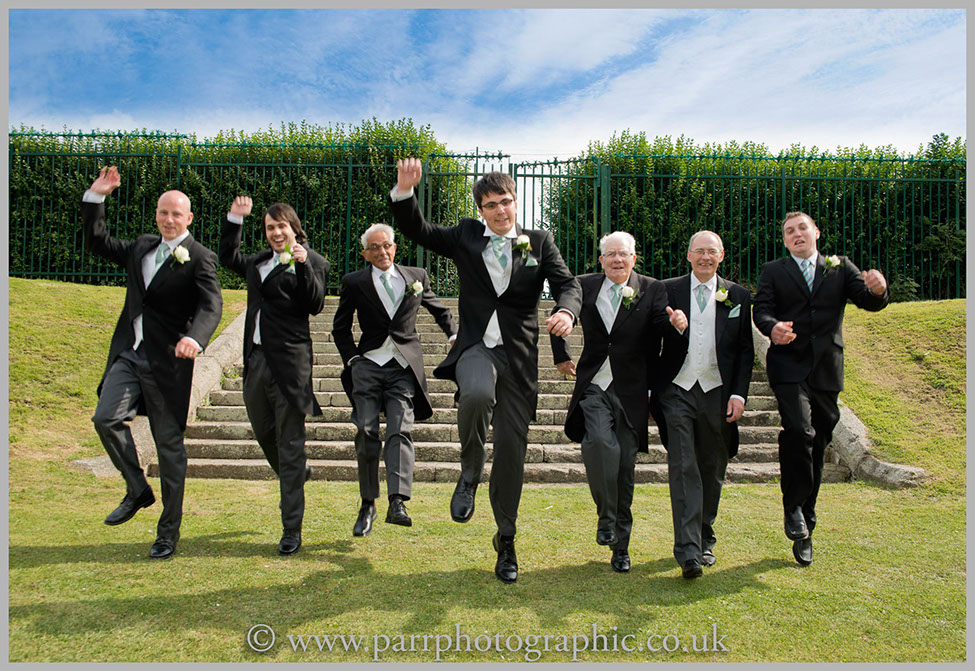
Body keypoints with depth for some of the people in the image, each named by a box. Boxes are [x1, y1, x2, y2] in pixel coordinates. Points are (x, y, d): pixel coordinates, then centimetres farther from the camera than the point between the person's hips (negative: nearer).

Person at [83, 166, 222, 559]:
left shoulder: (199, 258, -7)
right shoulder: (142, 247, 14)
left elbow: (211, 306, -20)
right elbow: (98, 244, 27)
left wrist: (195, 338, -41)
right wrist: (94, 198, 15)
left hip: (168, 362, -5)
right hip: (128, 354, 6)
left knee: (169, 443, 2)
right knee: (106, 418, -14)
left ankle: (169, 533, 13)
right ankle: (137, 490, 11)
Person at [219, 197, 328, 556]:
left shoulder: (311, 262, -3)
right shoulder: (260, 261, 16)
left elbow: (315, 305, -13)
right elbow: (228, 256, 33)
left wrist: (303, 264, -22)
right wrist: (234, 219, 24)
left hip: (289, 362, -7)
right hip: (256, 360, 7)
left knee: (290, 445, -3)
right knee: (263, 433, 20)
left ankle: (291, 531, 4)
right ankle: (297, 474, 49)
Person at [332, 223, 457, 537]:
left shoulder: (416, 276, 11)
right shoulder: (354, 283, 8)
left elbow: (440, 310, 26)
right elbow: (340, 328, 15)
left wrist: (454, 336, 11)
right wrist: (352, 359, 3)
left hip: (405, 367, 0)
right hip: (368, 366, 1)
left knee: (400, 431, -14)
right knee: (367, 434, -3)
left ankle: (397, 503, -23)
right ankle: (367, 504, 9)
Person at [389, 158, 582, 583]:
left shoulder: (539, 242, 10)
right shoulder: (465, 236, 11)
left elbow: (568, 284, 1)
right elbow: (416, 231, 11)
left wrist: (566, 310, -22)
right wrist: (404, 192, -7)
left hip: (519, 356, 1)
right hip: (476, 346, -1)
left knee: (512, 449, 3)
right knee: (477, 394, -37)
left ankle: (505, 540, 23)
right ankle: (469, 474, -7)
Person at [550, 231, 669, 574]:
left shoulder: (653, 291, -1)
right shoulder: (584, 286, 5)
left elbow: (659, 340, -8)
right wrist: (561, 356, 21)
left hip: (631, 391, 0)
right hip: (594, 387, 1)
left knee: (625, 465, 4)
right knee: (600, 442, -26)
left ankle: (620, 546, 18)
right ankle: (606, 518, -5)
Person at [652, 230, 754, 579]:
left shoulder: (737, 296, 8)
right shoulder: (668, 291, 4)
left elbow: (745, 351, 8)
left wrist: (739, 394, -1)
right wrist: (674, 327, -19)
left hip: (717, 393, 2)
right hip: (678, 391, -2)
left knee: (712, 471, 11)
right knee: (683, 468, -10)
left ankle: (705, 540, 29)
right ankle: (688, 551, -11)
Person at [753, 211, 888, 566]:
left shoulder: (840, 268, 13)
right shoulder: (773, 271, 9)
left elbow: (868, 302, 2)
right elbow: (761, 310, -3)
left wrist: (878, 290, -22)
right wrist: (772, 328, -26)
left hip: (826, 370, 3)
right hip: (789, 366, -2)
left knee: (817, 446, 7)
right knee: (800, 431, -25)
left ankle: (804, 529, 20)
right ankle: (794, 508, -6)